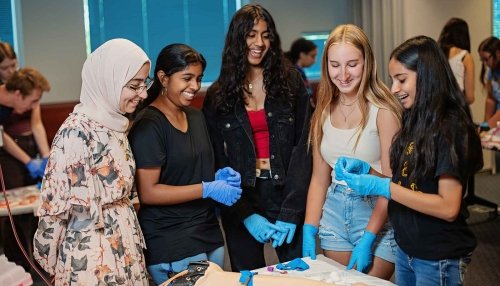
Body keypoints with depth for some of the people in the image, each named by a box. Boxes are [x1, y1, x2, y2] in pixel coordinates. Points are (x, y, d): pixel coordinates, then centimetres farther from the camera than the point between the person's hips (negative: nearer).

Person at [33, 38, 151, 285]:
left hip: (123, 245, 8)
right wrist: (51, 263, -5)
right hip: (92, 253, -8)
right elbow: (56, 205, -15)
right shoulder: (77, 132, -20)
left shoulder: (114, 123, 5)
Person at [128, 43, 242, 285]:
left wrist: (218, 177, 2)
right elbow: (148, 192, -18)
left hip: (208, 234, 8)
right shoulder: (148, 125, -14)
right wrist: (207, 189, -19)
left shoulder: (196, 117, 10)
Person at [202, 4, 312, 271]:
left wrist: (291, 211, -13)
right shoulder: (217, 95, 1)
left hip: (286, 196, 0)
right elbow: (217, 161, 0)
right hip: (240, 202, 1)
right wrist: (246, 213, -10)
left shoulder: (291, 83, 0)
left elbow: (302, 149, -5)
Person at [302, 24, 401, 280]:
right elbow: (319, 178, 7)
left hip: (376, 214, -5)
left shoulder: (383, 111, -14)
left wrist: (368, 240, -20)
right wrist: (309, 231, -2)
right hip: (334, 213, 5)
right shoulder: (324, 112, 3)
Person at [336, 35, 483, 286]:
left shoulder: (451, 129, -18)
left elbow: (448, 208, -22)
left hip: (437, 260, -7)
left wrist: (383, 187, -24)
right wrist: (366, 170, -5)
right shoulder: (415, 122, 5)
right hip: (406, 250, 7)